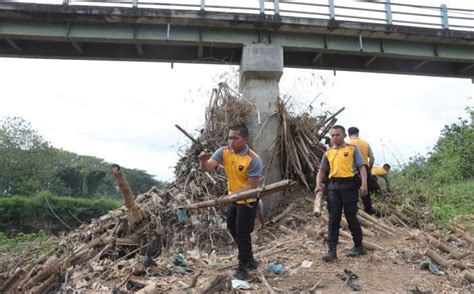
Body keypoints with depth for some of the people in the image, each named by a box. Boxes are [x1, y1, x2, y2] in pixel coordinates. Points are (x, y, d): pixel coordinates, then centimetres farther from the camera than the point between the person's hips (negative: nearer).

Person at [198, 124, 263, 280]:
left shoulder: (254, 160, -27)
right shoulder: (224, 151, -10)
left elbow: (252, 186, -26)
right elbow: (207, 168, -17)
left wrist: (231, 195, -33)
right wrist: (203, 161, -41)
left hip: (248, 200, -7)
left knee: (242, 233, 0)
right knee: (233, 228, 20)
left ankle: (243, 267, 21)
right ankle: (249, 259, 40)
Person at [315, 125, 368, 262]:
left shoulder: (352, 149, 4)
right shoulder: (328, 153, 15)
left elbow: (362, 167, -3)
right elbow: (321, 170, 18)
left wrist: (364, 184, -16)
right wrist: (318, 184, 1)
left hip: (349, 185, -4)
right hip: (334, 186, 4)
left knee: (351, 217, 4)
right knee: (333, 219, 2)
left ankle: (359, 246, 23)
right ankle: (332, 250, 5)